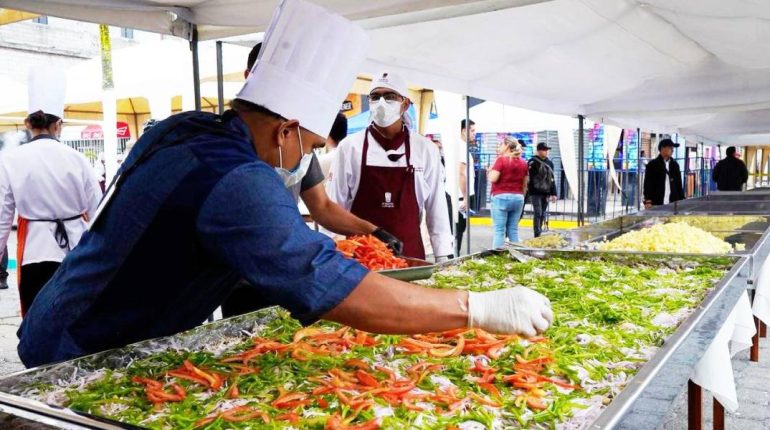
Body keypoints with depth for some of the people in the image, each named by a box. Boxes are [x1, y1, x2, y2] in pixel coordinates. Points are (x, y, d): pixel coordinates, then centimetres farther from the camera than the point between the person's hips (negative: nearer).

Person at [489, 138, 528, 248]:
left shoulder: (501, 160, -7)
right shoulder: (523, 163, 10)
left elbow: (492, 179, -13)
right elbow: (525, 184, 14)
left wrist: (491, 170, 4)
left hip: (501, 197, -5)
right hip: (518, 198, 5)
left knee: (499, 230, -3)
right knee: (513, 230, 9)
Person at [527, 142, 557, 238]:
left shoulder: (549, 162, 13)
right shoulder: (532, 162, -6)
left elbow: (552, 179, 16)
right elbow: (529, 179, -10)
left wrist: (553, 193, 12)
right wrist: (530, 192, -17)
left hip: (546, 193, 6)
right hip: (535, 193, -6)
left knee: (543, 214, 9)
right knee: (538, 213, -10)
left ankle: (539, 234, 18)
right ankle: (537, 236, -8)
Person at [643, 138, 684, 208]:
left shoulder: (675, 165, 13)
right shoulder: (652, 165, 1)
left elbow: (679, 184, 15)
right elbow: (648, 184, -4)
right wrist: (648, 201, -13)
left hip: (672, 204, 4)